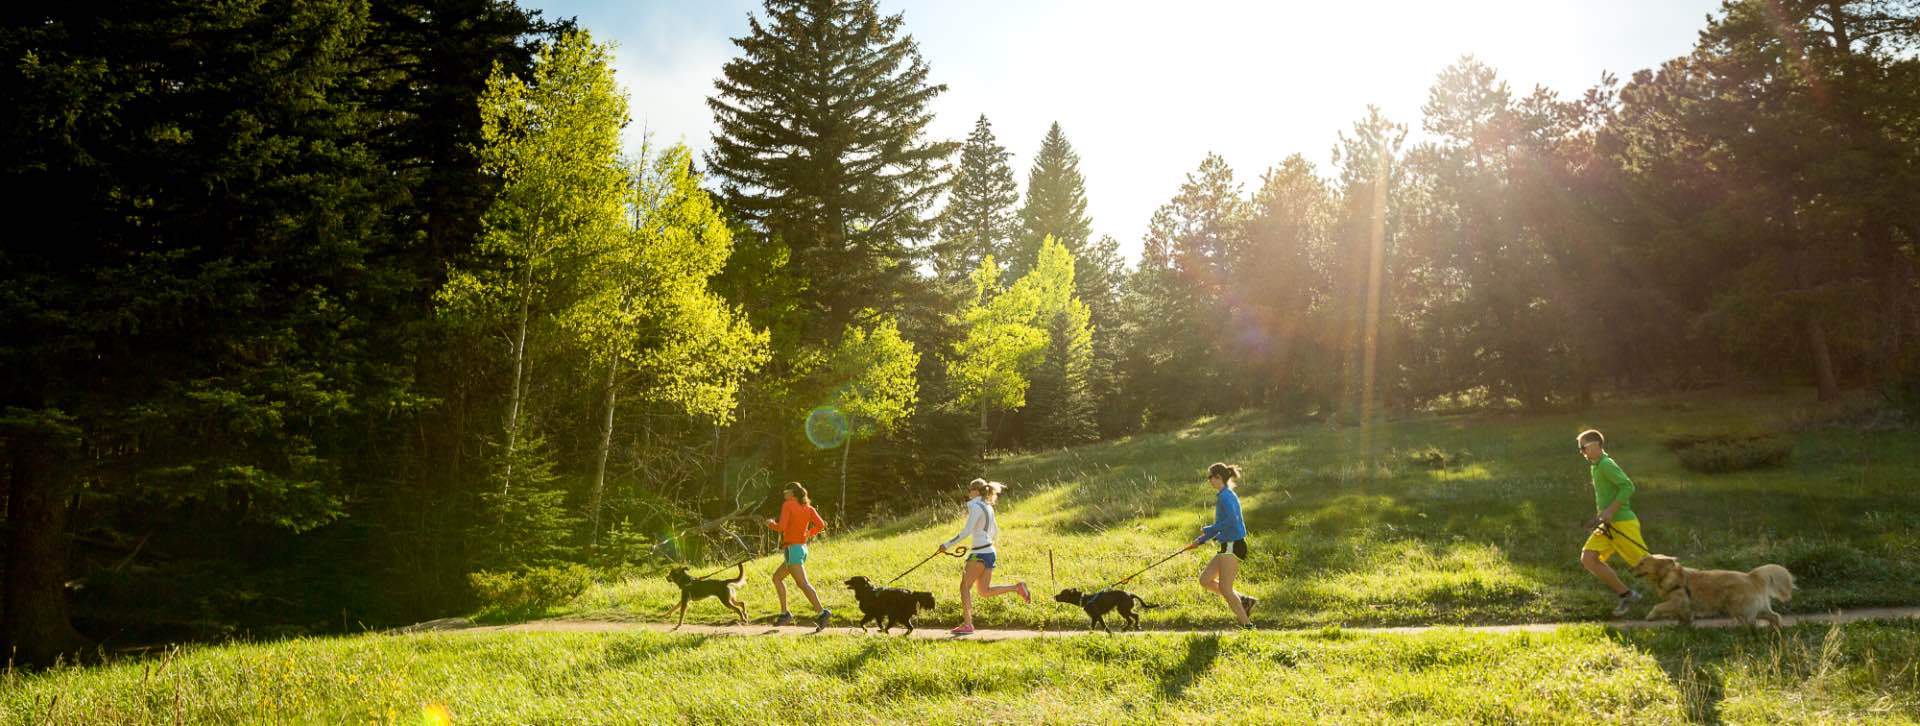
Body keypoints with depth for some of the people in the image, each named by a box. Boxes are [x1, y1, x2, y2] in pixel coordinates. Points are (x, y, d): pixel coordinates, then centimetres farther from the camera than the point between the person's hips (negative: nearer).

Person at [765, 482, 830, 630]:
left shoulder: (788, 505, -7)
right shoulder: (808, 508, 10)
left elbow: (781, 527, -16)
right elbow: (821, 525, -1)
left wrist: (770, 524, 4)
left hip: (792, 549, -9)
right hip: (802, 548, 9)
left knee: (802, 583, -18)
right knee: (777, 577, 20)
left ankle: (821, 613, -30)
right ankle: (784, 613, 16)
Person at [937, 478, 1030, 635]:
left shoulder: (975, 506, -12)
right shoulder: (988, 507, 15)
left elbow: (966, 532, -20)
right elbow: (995, 532, 22)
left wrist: (947, 544, -17)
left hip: (980, 554, -9)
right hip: (990, 551, 9)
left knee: (965, 586, -1)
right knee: (985, 591, 13)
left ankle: (967, 624, -3)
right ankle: (1017, 587, 2)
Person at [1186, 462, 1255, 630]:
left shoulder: (1225, 496, -14)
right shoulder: (1226, 495, 16)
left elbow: (1231, 520, -27)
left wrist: (1208, 530, -16)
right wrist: (1200, 540, 20)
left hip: (1233, 546, -10)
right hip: (1228, 546, 10)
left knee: (1225, 588, -7)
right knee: (1205, 580, 10)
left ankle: (1246, 623, 0)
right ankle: (1242, 601, 12)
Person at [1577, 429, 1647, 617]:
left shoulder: (1606, 465, -14)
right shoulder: (1594, 467, 15)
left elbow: (1628, 487, -25)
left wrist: (1610, 511, -24)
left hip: (1623, 522, -9)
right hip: (1608, 525, 9)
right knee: (1587, 559, -2)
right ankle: (1626, 594, 5)